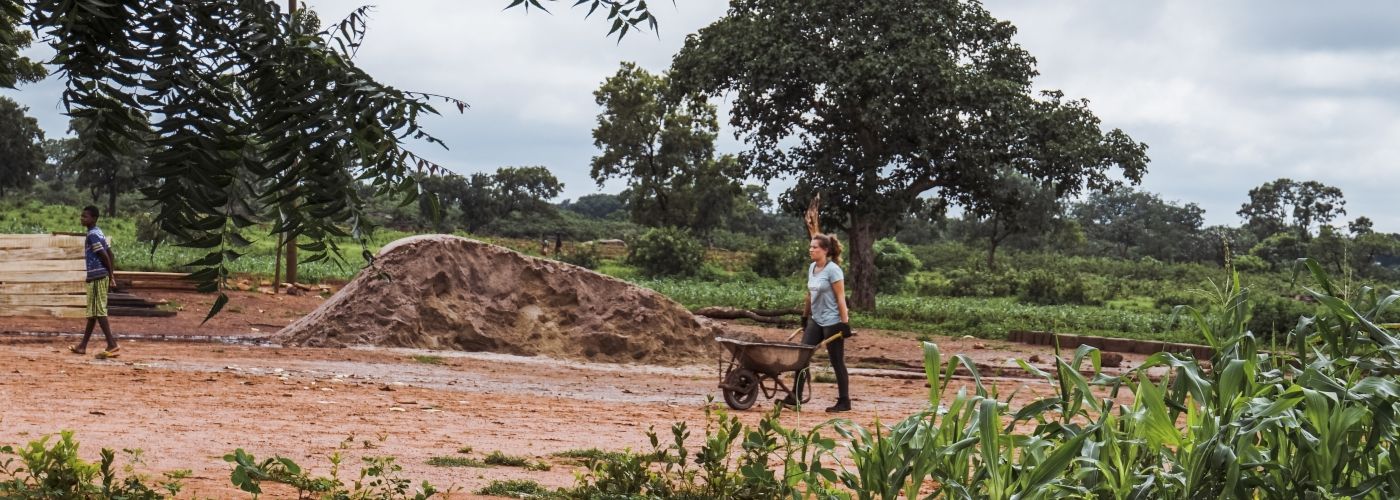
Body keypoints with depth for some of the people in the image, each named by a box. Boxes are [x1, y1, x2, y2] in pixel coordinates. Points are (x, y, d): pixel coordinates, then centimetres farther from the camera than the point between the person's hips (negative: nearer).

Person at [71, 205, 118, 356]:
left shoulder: (92, 235, -14)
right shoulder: (98, 232, 16)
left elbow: (104, 256, -18)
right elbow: (109, 253, 17)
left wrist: (109, 273, -7)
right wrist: (110, 275, 16)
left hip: (96, 277, -10)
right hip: (102, 276, 10)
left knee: (98, 311, -9)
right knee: (93, 311, 13)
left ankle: (112, 344, -14)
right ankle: (83, 346, 19)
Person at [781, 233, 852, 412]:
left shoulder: (833, 270, -14)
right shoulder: (812, 268, 8)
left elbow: (840, 298, -16)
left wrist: (845, 322, -18)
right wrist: (805, 317, 21)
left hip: (832, 322, -8)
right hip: (816, 321, 8)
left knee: (837, 362, -1)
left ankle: (844, 402, 8)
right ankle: (795, 396, 6)